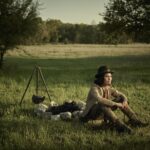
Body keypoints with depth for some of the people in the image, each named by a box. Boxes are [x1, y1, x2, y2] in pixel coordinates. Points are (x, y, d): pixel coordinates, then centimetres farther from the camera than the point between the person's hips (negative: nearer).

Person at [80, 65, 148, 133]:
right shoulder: (94, 88, -23)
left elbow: (121, 95, 4)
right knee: (103, 105, -39)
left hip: (103, 111, 8)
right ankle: (120, 125, -47)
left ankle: (134, 120, -13)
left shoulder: (109, 88, -1)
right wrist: (115, 104, -40)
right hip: (92, 112, -8)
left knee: (120, 99, -3)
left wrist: (125, 100, -19)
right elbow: (99, 100, -42)